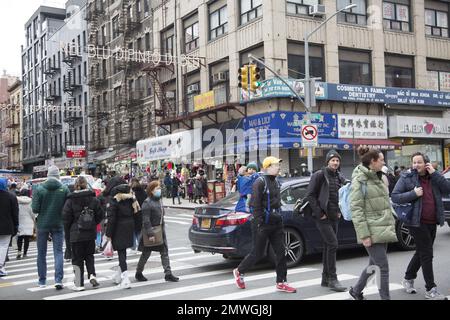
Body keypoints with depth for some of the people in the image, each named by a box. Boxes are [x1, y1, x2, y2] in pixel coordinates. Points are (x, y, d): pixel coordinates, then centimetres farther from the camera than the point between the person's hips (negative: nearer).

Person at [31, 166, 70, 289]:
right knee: (58, 252, 5)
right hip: (58, 224, 0)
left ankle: (42, 281, 19)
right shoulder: (64, 189, -7)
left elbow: (35, 208, -11)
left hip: (42, 224, 0)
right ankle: (58, 280, -7)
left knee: (42, 253, 13)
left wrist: (43, 211, 10)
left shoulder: (40, 188, -9)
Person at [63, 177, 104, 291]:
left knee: (77, 258, 6)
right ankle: (92, 275, 2)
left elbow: (66, 218, -7)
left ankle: (79, 284, 8)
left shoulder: (70, 200, -9)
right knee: (89, 255, 20)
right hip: (90, 233, 3)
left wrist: (68, 232, 5)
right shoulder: (93, 199, -2)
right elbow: (100, 215, 1)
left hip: (76, 234, -3)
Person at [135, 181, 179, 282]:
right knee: (146, 253, 6)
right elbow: (146, 220, -20)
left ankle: (168, 273, 6)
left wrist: (162, 228, 14)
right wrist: (150, 234, -24)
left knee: (165, 252, 3)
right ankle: (138, 273, 24)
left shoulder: (159, 201, 10)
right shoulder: (147, 203, -16)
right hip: (150, 230, -7)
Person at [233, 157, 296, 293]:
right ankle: (239, 271, 23)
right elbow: (256, 205, -17)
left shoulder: (276, 182, 14)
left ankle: (281, 282, 10)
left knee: (280, 252, 4)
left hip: (276, 223, 8)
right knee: (258, 253, 1)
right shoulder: (260, 182, -12)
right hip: (264, 224, -8)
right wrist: (259, 223, -21)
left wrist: (279, 218, 17)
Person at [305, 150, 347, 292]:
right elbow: (310, 195, -12)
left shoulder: (340, 178, 12)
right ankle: (332, 279, -6)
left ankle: (325, 279, 20)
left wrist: (340, 211, 9)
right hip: (322, 217, -7)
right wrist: (319, 213, -14)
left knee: (328, 246, 12)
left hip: (334, 217, 7)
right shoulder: (319, 175, -8)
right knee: (333, 244, -13)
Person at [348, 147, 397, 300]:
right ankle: (385, 297, 4)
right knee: (383, 267, -7)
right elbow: (356, 209, -16)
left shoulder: (377, 178, 15)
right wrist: (364, 234, -20)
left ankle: (356, 290, 33)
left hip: (383, 229, 9)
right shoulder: (359, 180, -11)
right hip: (372, 231, -8)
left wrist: (391, 224, 18)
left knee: (374, 264, 16)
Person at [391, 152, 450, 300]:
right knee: (426, 254, -6)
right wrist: (413, 193, -20)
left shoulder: (433, 177, 8)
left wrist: (434, 173, -11)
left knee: (421, 252, 17)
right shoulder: (407, 178, -5)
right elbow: (395, 196, -8)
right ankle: (431, 290, 2)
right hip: (417, 222, -6)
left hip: (432, 222, 6)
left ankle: (408, 279, 35)